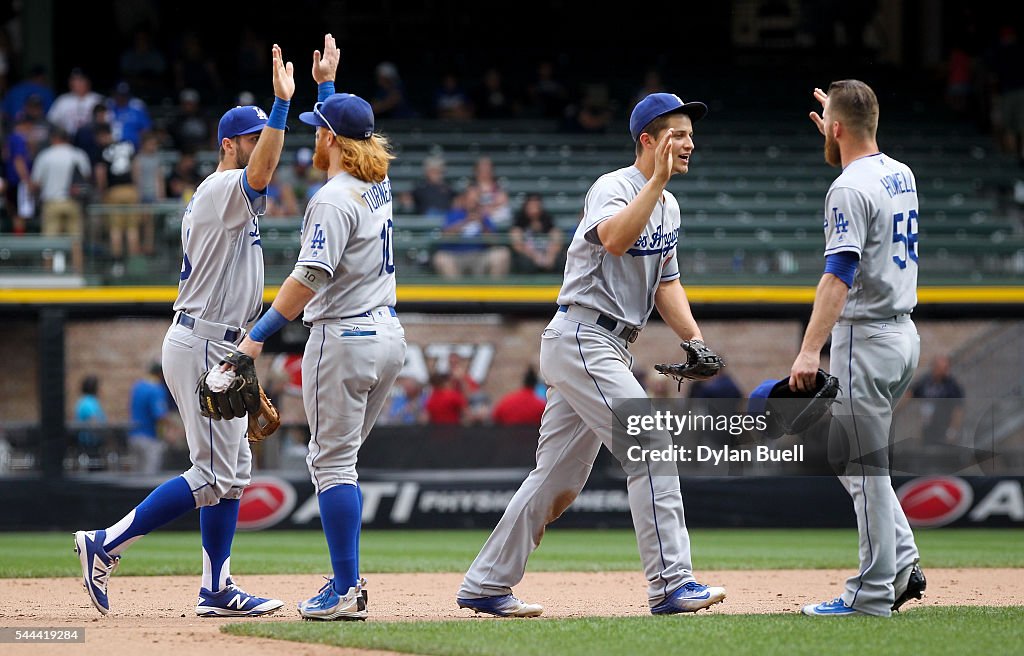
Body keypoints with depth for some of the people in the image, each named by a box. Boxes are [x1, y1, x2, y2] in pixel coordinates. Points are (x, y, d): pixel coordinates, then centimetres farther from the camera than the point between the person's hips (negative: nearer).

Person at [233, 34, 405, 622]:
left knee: (332, 461, -4)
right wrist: (327, 84, 35)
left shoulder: (333, 201, -15)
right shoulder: (379, 185, 10)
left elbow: (310, 278, -22)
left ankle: (346, 590, -8)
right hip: (389, 336, 9)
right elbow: (352, 134, 32)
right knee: (341, 459, 16)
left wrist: (260, 335, -20)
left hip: (344, 337, -9)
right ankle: (349, 582, 15)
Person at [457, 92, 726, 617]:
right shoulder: (613, 187, -13)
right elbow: (615, 239, -34)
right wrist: (657, 180, -35)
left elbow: (666, 282, 24)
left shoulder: (668, 205, 16)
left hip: (608, 348, 10)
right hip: (580, 339, -10)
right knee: (652, 445, -16)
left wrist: (694, 340, 10)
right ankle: (671, 584, -17)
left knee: (560, 475, 11)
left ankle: (485, 586, 17)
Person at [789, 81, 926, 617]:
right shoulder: (902, 176, 11)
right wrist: (838, 138, 38)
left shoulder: (850, 188, -16)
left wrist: (809, 350, -30)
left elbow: (840, 275, -26)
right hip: (904, 332, 9)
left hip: (865, 337, -9)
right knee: (846, 449, 19)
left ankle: (873, 593, -4)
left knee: (863, 465, -5)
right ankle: (902, 561, 12)